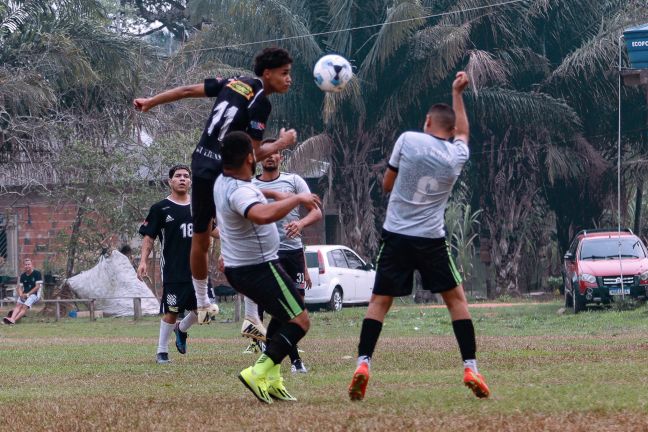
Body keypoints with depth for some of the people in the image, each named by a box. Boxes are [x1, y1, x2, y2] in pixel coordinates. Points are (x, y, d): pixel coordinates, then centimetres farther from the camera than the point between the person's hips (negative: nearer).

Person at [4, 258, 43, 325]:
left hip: (34, 294, -5)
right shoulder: (23, 276, 15)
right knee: (18, 305, -23)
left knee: (25, 306, -29)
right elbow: (20, 287, 13)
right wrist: (21, 294, -9)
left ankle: (14, 320, -46)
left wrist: (28, 294, -12)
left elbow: (37, 287, -8)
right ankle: (12, 318, -45)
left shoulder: (37, 273, -3)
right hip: (24, 295, 5)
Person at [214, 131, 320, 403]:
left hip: (236, 267, 10)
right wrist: (296, 199, -37)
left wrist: (276, 195, 40)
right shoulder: (240, 192, -28)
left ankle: (271, 380, 19)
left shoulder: (223, 183, 5)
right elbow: (263, 215, -50)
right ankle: (259, 372, -22)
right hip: (259, 267, -10)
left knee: (282, 315, 26)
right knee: (299, 321, -9)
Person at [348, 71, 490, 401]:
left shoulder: (408, 140, -4)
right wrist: (457, 93, 40)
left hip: (396, 235, -1)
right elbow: (462, 131, 30)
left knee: (379, 301, 5)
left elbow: (387, 185, 6)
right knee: (456, 298, 13)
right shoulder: (457, 155, 4)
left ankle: (363, 364, -10)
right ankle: (470, 368, 5)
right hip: (432, 238, 1)